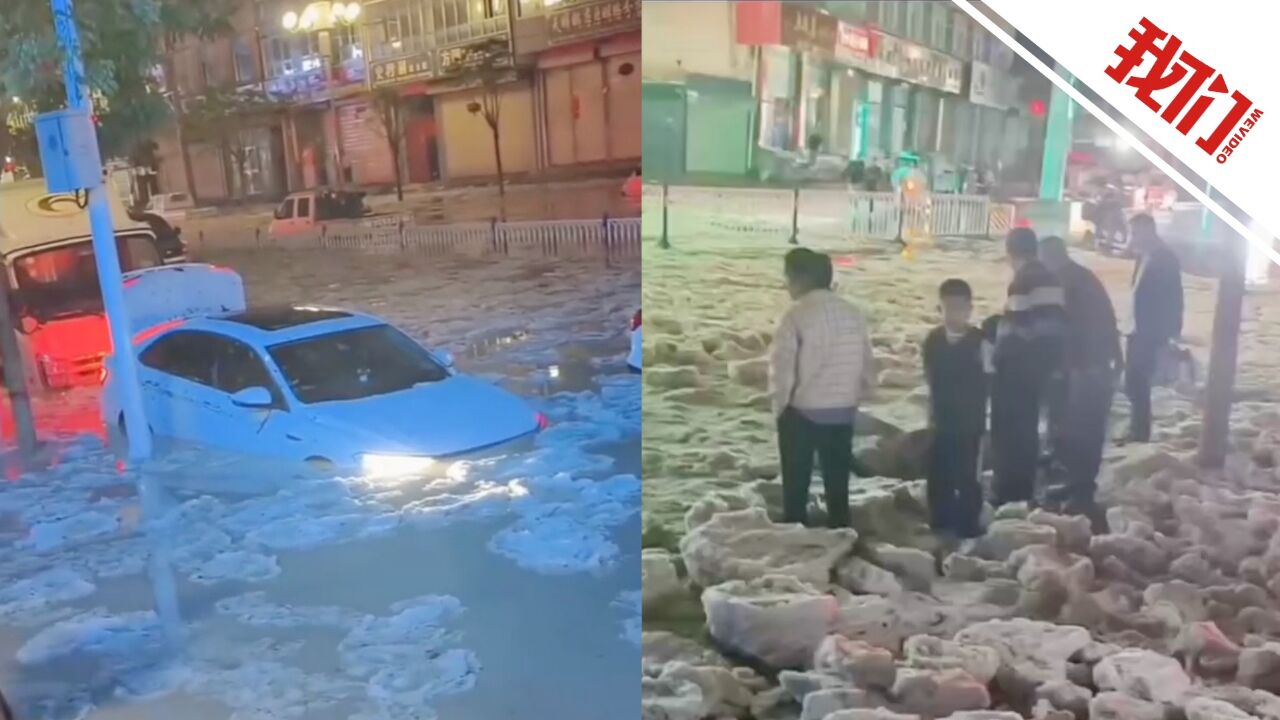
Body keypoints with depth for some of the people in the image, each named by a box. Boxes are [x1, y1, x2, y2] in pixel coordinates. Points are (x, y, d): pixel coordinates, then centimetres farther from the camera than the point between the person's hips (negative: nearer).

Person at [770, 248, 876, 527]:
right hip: (843, 413, 5)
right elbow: (867, 365, 8)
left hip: (801, 411, -5)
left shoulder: (797, 315, -16)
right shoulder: (852, 313, 4)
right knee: (837, 483, 17)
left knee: (795, 483, 9)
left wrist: (780, 405, -3)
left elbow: (781, 367, -16)